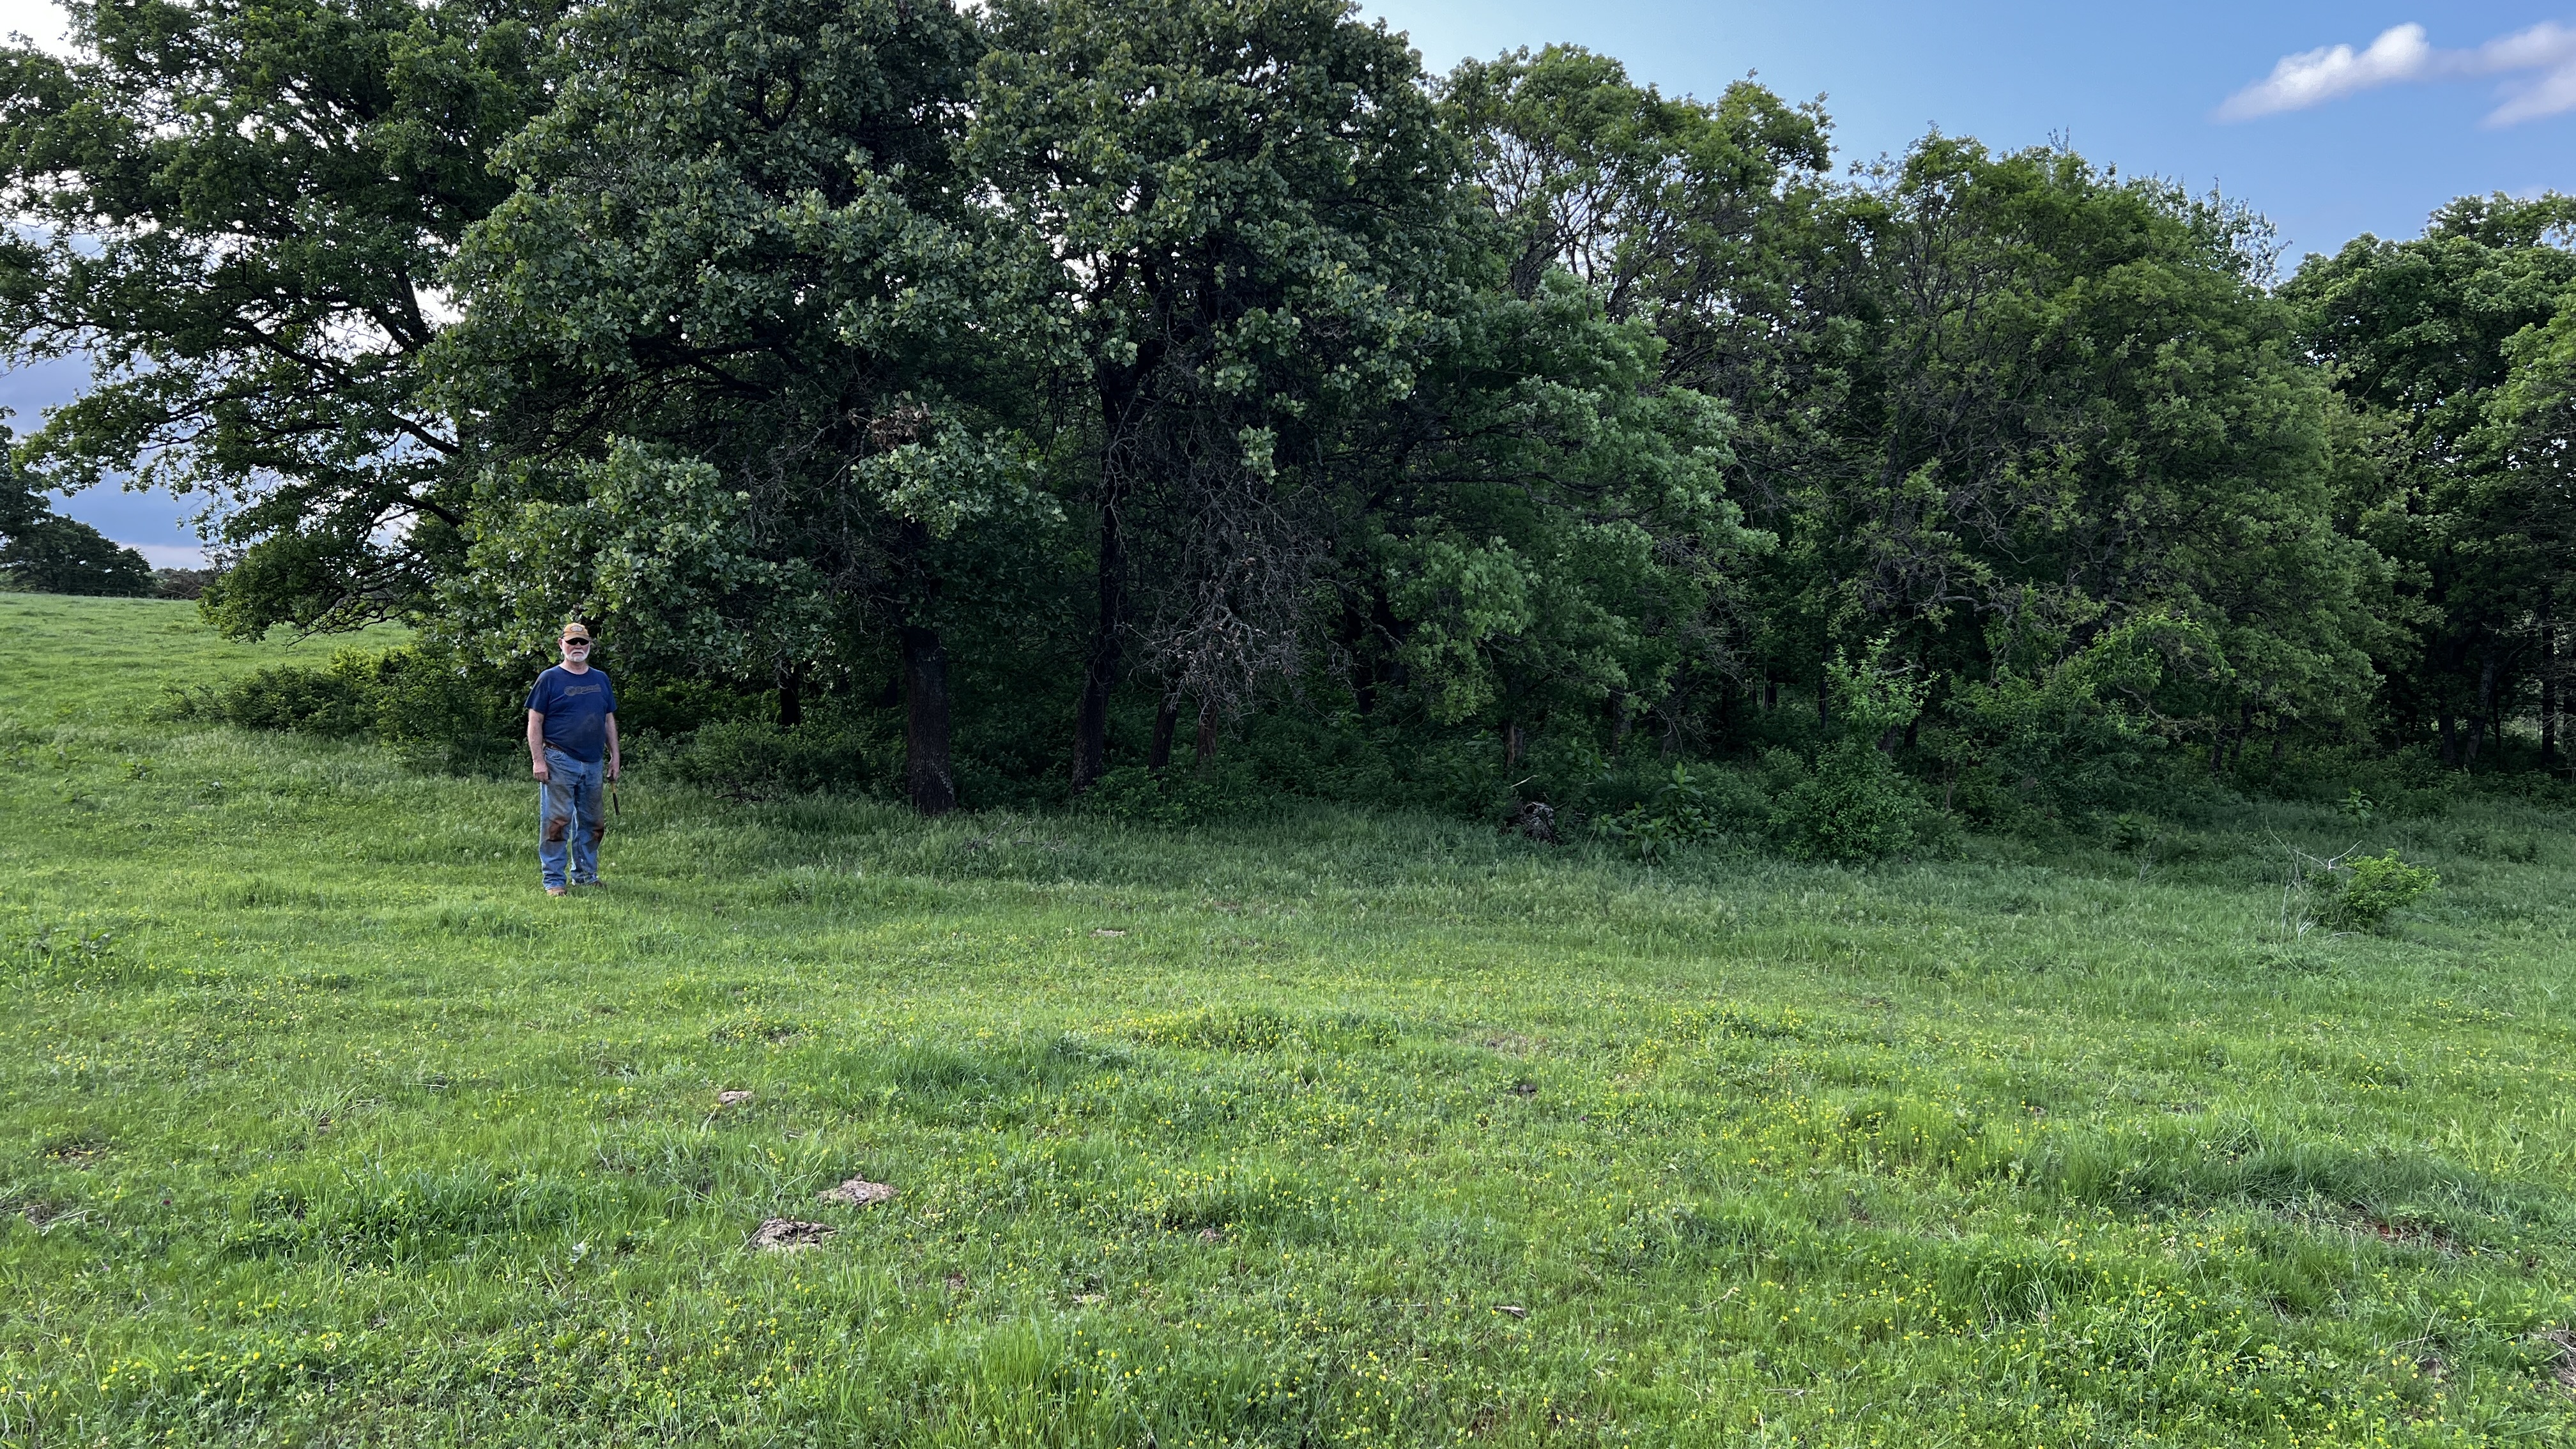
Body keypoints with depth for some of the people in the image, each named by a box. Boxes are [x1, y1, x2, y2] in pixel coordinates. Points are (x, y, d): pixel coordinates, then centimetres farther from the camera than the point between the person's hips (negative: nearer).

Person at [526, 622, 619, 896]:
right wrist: (538, 760, -11)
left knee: (592, 822, 11)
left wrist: (614, 757, 14)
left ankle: (585, 874, 23)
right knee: (556, 821, -5)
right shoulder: (550, 678, -1)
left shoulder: (601, 679, 14)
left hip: (594, 763, 5)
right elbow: (535, 722, -4)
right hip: (559, 762, -5)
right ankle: (555, 880, 0)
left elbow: (609, 721, 19)